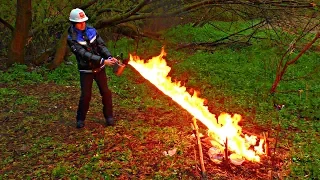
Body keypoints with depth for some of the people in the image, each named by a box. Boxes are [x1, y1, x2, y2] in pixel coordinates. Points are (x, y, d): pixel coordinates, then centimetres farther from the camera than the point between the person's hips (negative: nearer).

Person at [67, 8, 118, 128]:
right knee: (86, 95, -3)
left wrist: (110, 57, -22)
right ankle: (80, 119, 18)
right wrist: (103, 61, -30)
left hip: (99, 68, 3)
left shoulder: (91, 31, -3)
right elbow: (84, 54, -23)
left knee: (105, 92, 5)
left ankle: (109, 116, 21)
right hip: (86, 70, -3)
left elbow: (101, 46, -3)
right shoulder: (72, 38, -15)